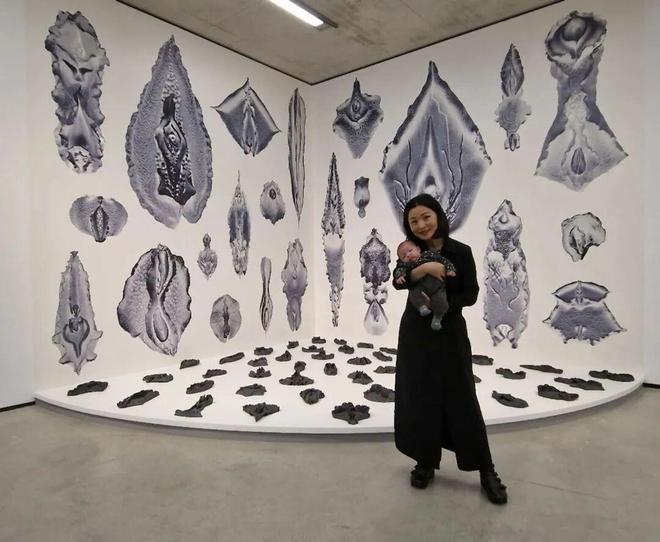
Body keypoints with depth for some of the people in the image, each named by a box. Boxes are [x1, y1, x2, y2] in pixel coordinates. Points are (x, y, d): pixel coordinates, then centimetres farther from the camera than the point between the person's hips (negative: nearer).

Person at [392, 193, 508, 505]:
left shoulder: (461, 252, -5)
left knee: (461, 399, 3)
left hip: (450, 333, -2)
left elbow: (470, 294, -6)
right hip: (416, 334, 2)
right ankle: (425, 463, 25)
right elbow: (398, 281, -15)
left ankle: (486, 471, 18)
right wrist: (423, 268, -31)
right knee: (419, 398, 8)